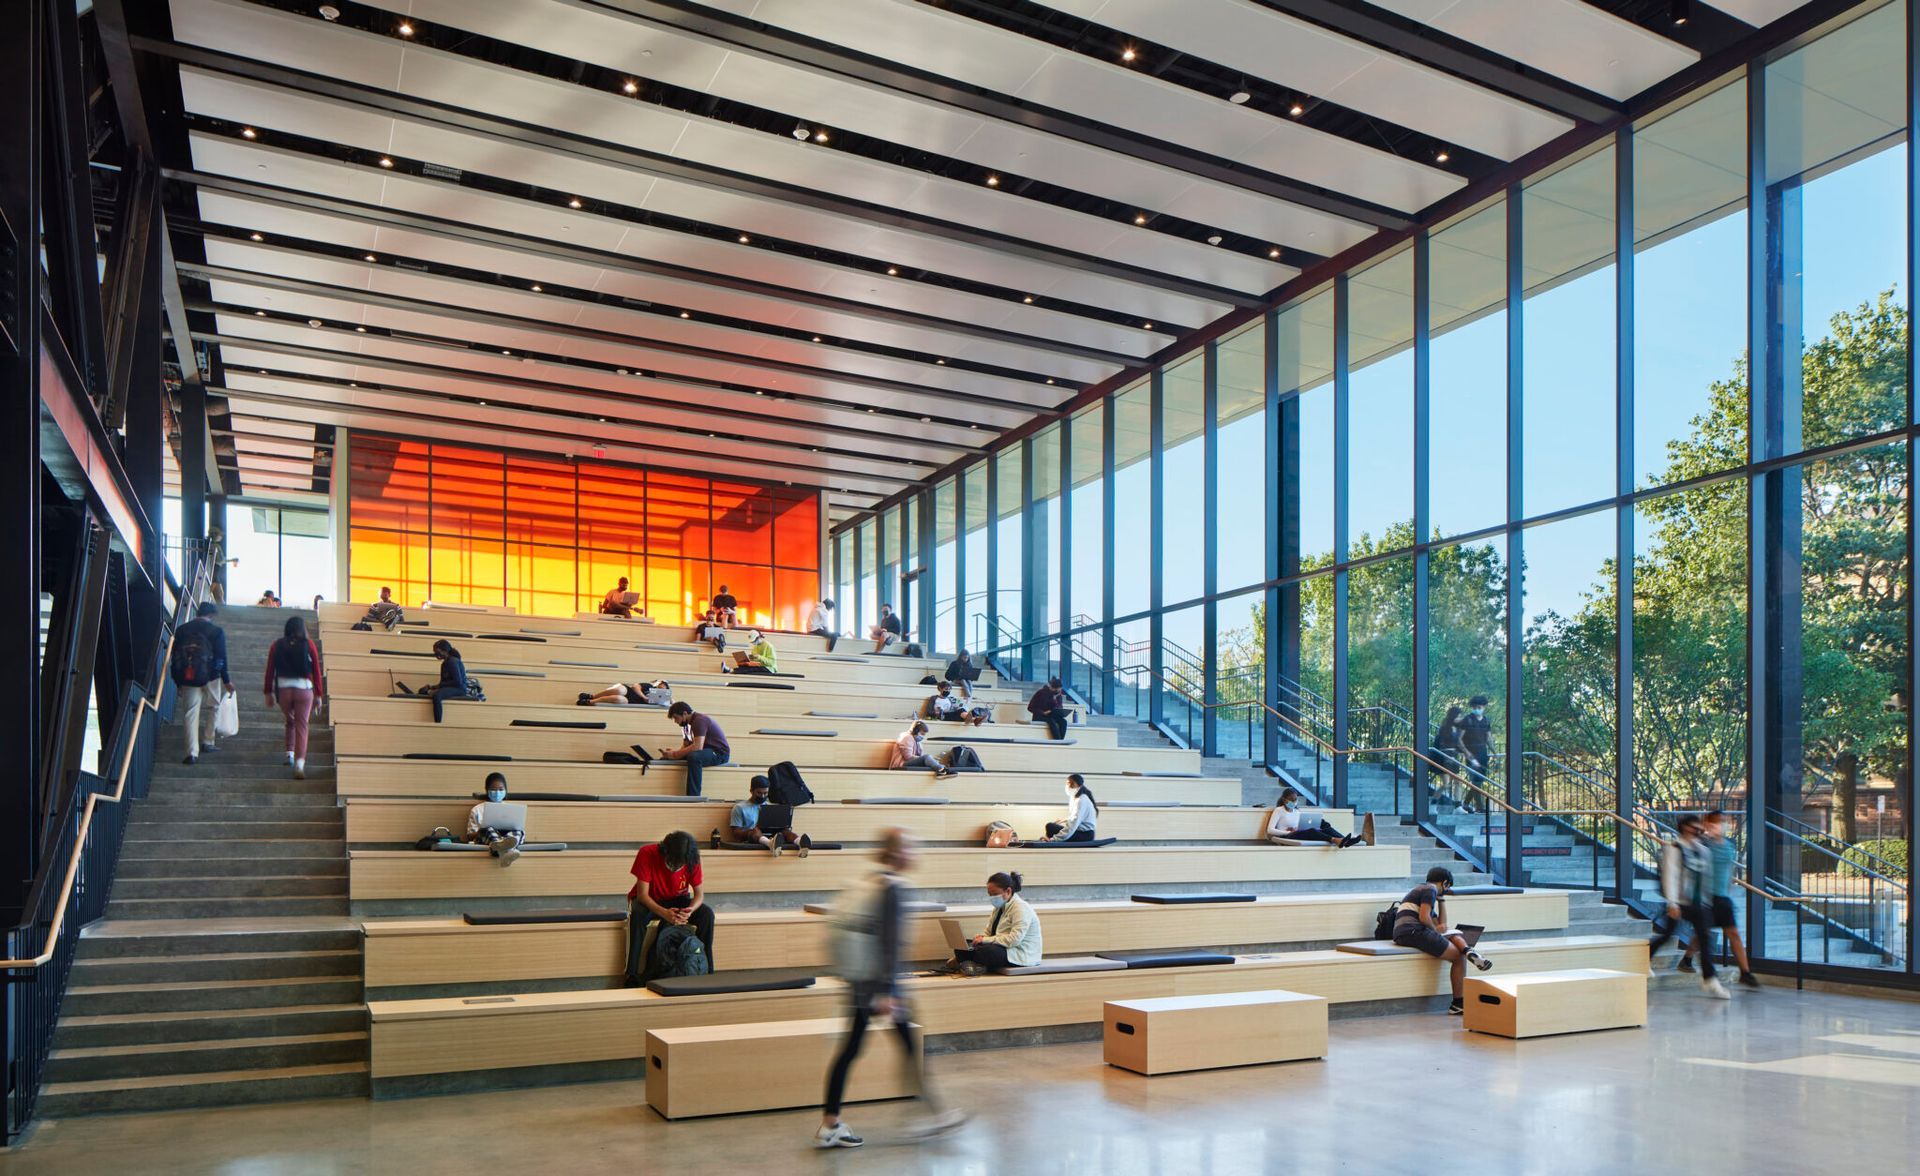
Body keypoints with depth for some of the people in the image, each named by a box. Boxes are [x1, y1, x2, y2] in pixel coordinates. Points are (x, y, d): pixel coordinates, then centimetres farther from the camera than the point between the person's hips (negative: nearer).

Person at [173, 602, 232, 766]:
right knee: (213, 707, 19)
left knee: (191, 713, 2)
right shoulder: (216, 631, -5)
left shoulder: (181, 630, 7)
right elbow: (221, 658, -7)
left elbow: (174, 657, 9)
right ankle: (207, 742, 21)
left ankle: (192, 752, -7)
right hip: (209, 677, -3)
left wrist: (178, 682, 16)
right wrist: (226, 680, 1)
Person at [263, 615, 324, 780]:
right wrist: (319, 695, 7)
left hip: (283, 689, 2)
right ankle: (300, 762, -12)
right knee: (302, 725, -1)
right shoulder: (309, 645, 1)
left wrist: (268, 692, 14)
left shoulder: (276, 646, 5)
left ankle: (290, 753, 19)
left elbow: (270, 670, 6)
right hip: (304, 688, -2)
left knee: (290, 721, 25)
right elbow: (317, 671, 1)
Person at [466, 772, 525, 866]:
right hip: (484, 840, -1)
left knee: (519, 831, -32)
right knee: (487, 830, -36)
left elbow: (517, 829, 18)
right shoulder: (477, 810, 21)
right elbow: (470, 836, 17)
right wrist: (480, 833, -7)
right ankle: (507, 850, -72)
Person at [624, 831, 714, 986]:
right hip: (649, 901, -2)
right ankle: (632, 975, -34)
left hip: (678, 900, 2)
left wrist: (690, 910, -37)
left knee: (707, 913, -25)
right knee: (637, 914, -38)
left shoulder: (692, 860, -18)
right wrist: (664, 913, -45)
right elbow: (642, 894, -28)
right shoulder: (647, 854, -27)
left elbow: (699, 894, -12)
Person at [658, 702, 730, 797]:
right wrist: (670, 752, -8)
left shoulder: (699, 721, -17)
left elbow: (698, 746, -28)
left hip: (720, 753, -11)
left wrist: (675, 754, -23)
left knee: (693, 757, -37)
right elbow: (685, 746, 10)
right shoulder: (691, 723, 13)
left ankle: (693, 797, -35)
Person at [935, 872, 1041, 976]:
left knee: (985, 951, -36)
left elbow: (1014, 940, -26)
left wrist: (986, 940, -24)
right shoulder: (999, 907, 14)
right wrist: (981, 937, -7)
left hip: (1021, 954, -9)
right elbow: (989, 932, 17)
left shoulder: (1021, 908, -16)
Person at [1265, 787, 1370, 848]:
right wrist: (1289, 832, -14)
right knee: (1311, 831, -35)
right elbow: (1270, 830, -5)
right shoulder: (1279, 810, 7)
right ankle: (1336, 840, -58)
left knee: (1327, 828, -19)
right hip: (1285, 837, -6)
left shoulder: (1298, 812, 25)